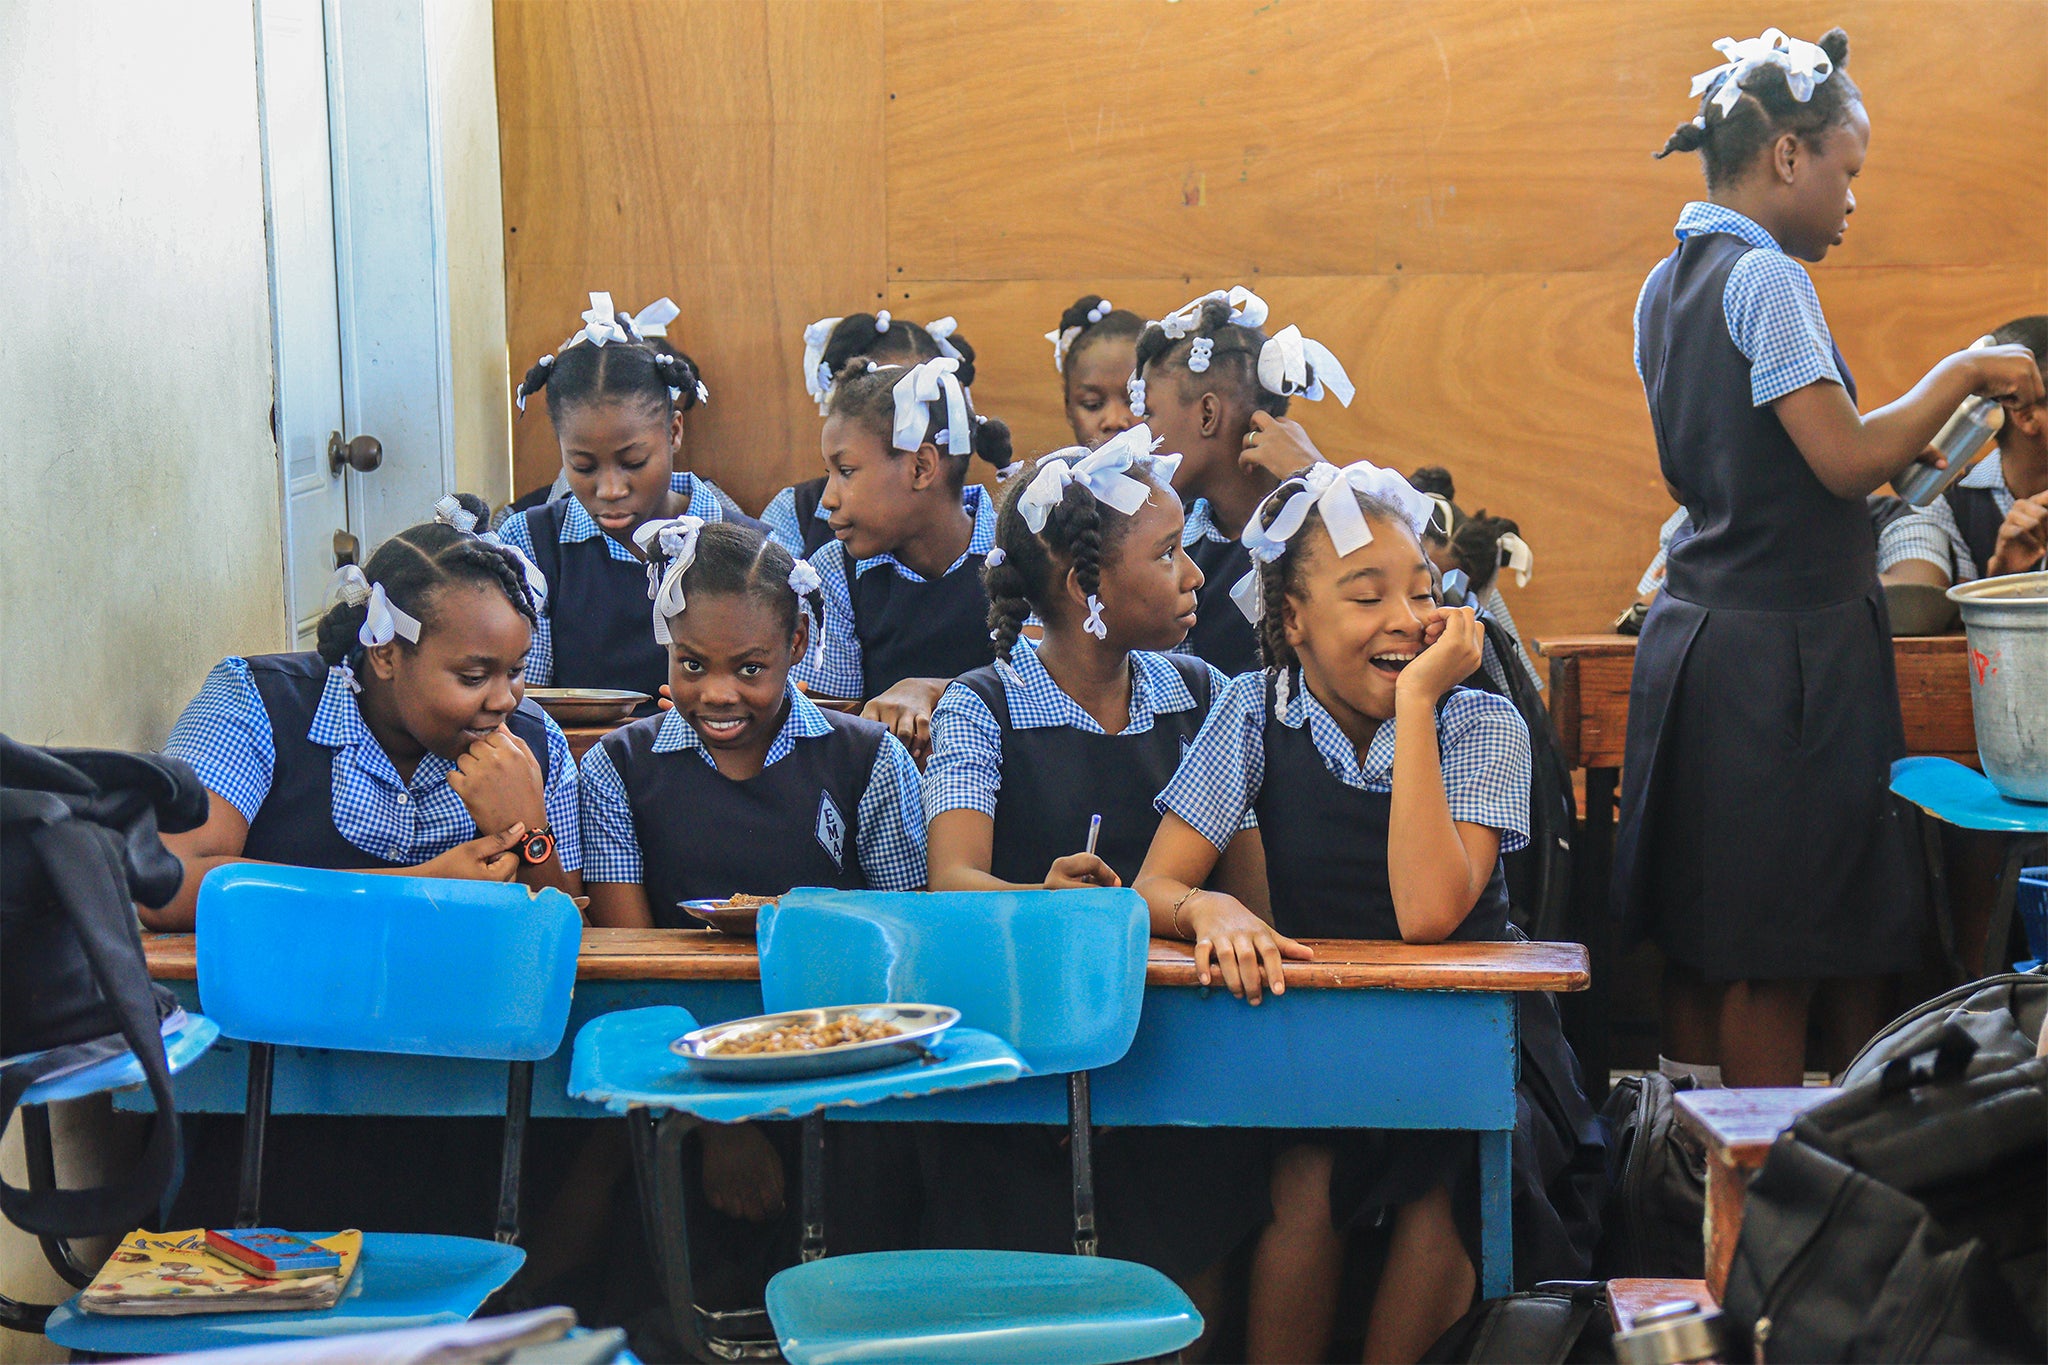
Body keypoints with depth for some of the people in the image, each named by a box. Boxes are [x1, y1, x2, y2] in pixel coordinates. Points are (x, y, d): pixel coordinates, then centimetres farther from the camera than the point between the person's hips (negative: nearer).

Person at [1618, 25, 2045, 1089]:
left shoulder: (1667, 288, 14)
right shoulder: (1764, 280, -14)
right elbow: (1847, 461, -20)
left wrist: (1881, 449, 23)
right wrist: (1960, 375, -7)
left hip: (1698, 634, 9)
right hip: (1785, 650, -9)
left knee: (1703, 941, 12)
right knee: (1780, 958, -3)